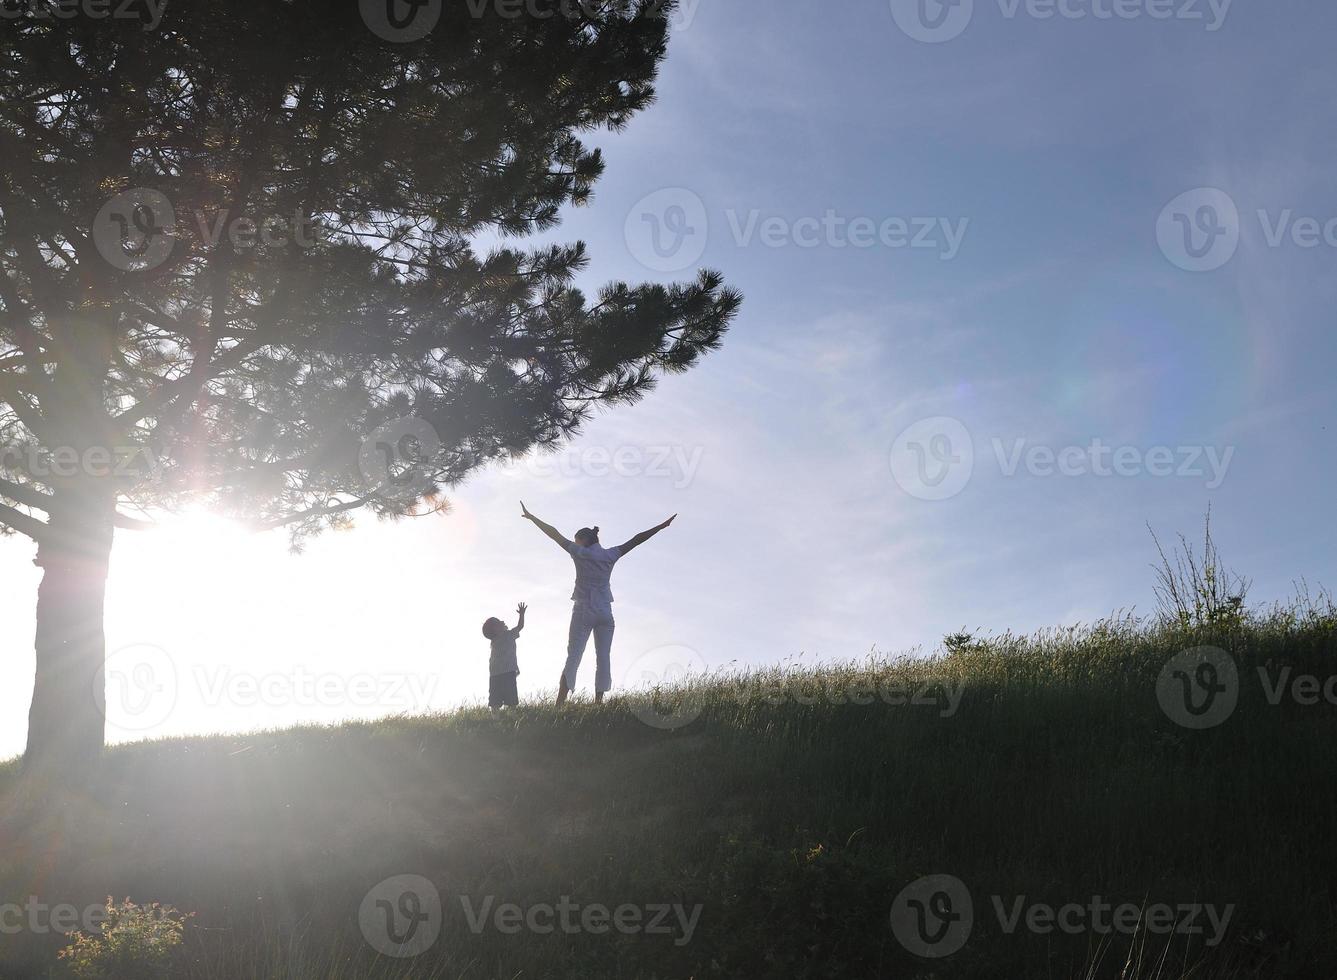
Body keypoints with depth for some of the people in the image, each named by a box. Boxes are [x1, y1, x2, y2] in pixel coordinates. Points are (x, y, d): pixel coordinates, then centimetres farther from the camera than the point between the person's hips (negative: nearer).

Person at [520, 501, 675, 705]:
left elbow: (555, 534, 0)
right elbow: (636, 540, 8)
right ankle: (598, 702, -8)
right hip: (605, 613, 2)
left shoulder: (581, 553, -1)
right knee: (603, 658, 1)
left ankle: (560, 703, -13)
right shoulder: (610, 555, 6)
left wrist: (530, 517, 4)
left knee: (573, 659, -5)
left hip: (583, 612, -2)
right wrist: (661, 527, 13)